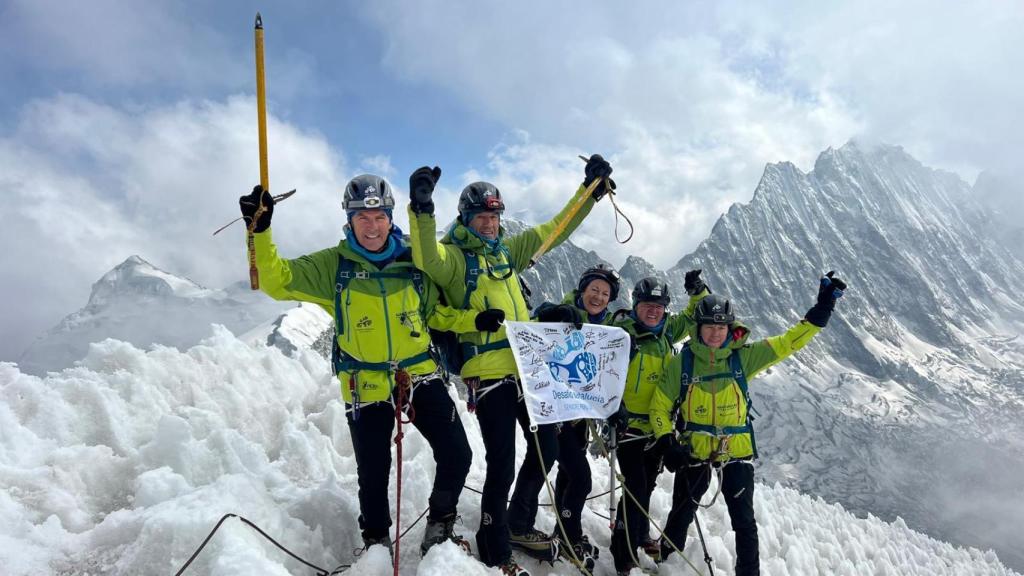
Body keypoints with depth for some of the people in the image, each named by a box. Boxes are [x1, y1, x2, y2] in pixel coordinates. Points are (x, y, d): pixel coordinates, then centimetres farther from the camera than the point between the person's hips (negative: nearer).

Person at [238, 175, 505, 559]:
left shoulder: (411, 261, 2)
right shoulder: (333, 265, -4)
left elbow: (435, 312, 12)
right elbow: (277, 280, -10)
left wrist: (474, 321, -3)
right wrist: (259, 230, -23)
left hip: (421, 376, 2)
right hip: (366, 386, -2)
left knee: (457, 455, 1)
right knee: (373, 476, 9)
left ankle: (440, 528, 28)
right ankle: (377, 544, 37)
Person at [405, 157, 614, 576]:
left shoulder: (507, 249, 14)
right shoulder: (453, 255, -4)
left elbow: (556, 230, 19)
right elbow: (427, 260, -28)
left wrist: (592, 189, 16)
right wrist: (422, 210, -41)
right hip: (488, 372, -7)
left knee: (546, 448, 16)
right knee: (502, 466, -4)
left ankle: (519, 525, 38)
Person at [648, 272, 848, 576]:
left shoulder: (743, 357, -6)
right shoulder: (681, 363, -8)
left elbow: (788, 342, -6)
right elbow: (660, 405, -4)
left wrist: (822, 308, -12)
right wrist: (667, 443, -13)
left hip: (736, 451, 0)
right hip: (693, 450, 0)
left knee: (744, 521, 9)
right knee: (681, 514, 16)